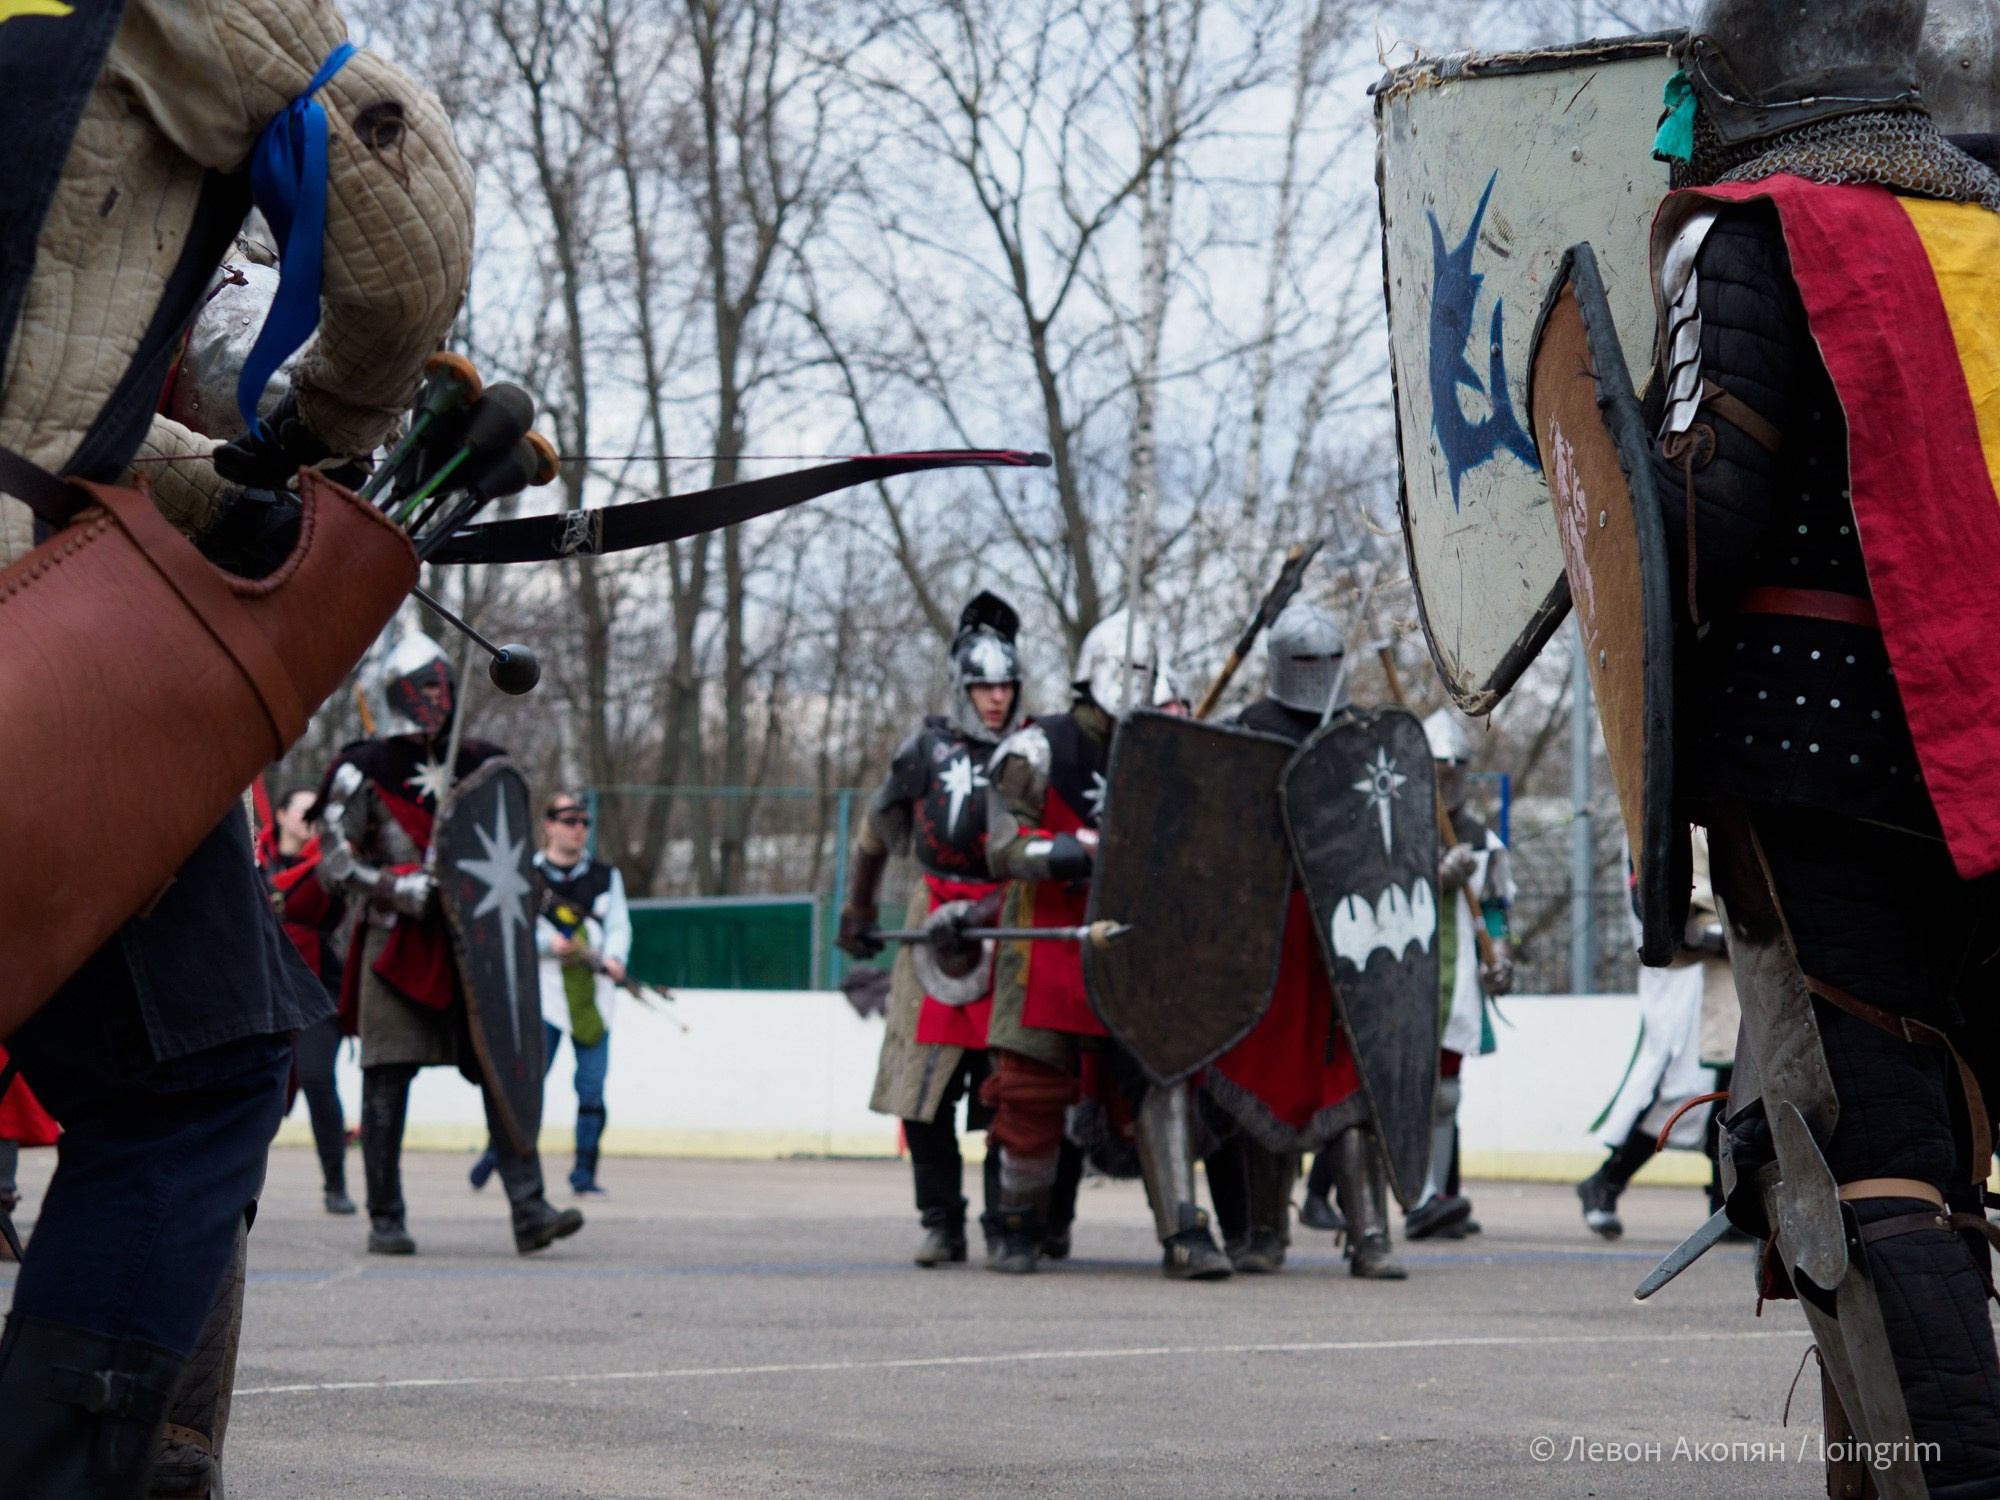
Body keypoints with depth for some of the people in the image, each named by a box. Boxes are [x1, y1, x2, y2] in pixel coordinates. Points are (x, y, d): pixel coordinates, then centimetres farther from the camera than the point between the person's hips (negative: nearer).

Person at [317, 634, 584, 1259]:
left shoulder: (478, 765, 13)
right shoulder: (363, 773, 0)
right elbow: (335, 864, -5)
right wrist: (401, 889, -16)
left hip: (470, 942, 4)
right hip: (396, 943, -3)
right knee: (387, 1078, -2)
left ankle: (529, 1208, -9)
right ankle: (385, 1220, 6)